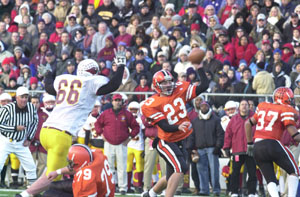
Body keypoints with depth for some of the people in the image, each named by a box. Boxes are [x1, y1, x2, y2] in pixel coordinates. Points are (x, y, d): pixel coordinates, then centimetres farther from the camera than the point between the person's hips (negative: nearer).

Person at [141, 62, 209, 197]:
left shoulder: (180, 90, 1)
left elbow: (203, 86, -1)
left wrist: (199, 67, -7)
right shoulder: (151, 105, -13)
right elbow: (164, 126, -21)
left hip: (180, 141, 6)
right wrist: (178, 127, -39)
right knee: (181, 168, -27)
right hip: (166, 141, -6)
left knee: (172, 177, 17)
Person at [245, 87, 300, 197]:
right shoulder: (286, 111, 0)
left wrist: (250, 144, 31)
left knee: (270, 180, 9)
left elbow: (248, 123, 24)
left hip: (257, 148, 5)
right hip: (272, 144, -5)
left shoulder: (263, 107, 18)